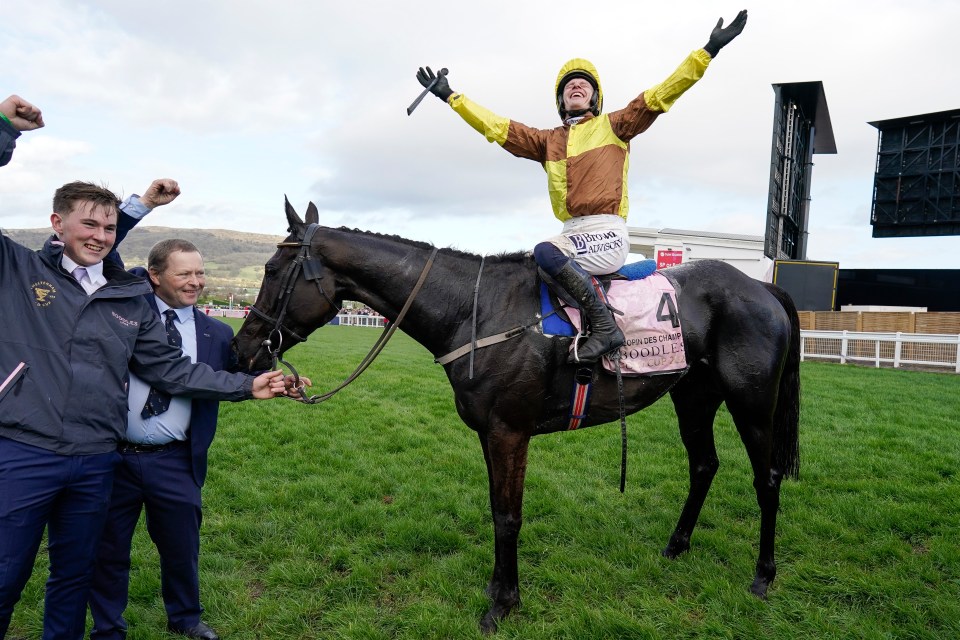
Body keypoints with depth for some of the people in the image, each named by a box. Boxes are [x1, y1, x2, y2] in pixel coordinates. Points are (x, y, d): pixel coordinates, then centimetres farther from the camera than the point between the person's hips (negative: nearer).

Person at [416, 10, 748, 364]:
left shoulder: (613, 126, 10)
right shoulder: (548, 140, 20)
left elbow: (660, 95, 3)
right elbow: (495, 127, 18)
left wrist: (709, 50, -2)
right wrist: (450, 96, 16)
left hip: (608, 233, -6)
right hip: (573, 234, 6)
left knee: (545, 252, -29)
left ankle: (605, 327, -26)